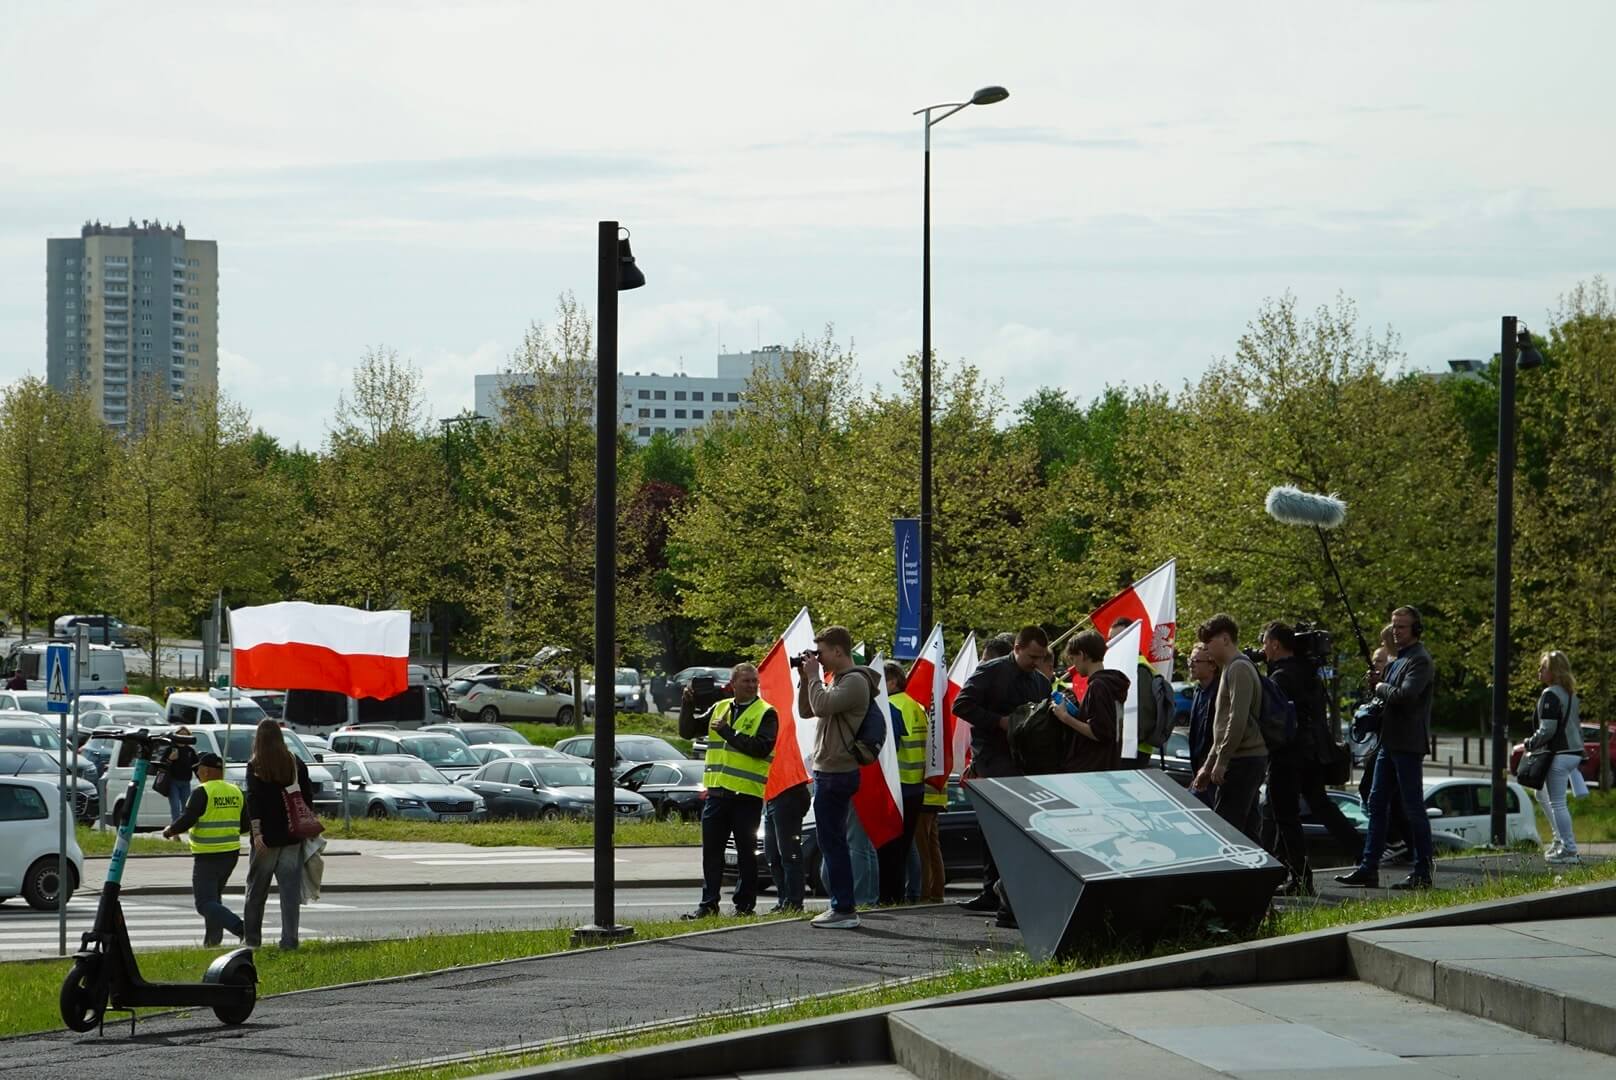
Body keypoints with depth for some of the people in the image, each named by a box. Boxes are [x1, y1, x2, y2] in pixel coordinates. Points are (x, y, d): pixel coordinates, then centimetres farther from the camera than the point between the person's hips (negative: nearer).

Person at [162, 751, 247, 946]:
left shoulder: (202, 792, -13)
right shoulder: (236, 792, 8)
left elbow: (186, 819, -17)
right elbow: (245, 825, 13)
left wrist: (170, 830, 2)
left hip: (207, 855, -8)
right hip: (231, 853, 8)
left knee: (205, 903, -6)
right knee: (214, 896, 24)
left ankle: (240, 927, -25)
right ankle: (213, 938, 23)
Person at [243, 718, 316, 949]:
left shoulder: (255, 767, -5)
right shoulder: (296, 764, 3)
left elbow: (253, 800, -12)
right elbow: (308, 797, 6)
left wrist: (256, 832, -16)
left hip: (267, 837, -2)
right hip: (292, 836, 2)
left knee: (256, 889, 10)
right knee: (290, 888, 2)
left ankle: (252, 938, 14)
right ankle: (289, 939, -3)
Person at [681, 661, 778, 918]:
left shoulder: (766, 713, -2)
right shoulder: (719, 708, 14)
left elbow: (761, 748, -17)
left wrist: (727, 732, -16)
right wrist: (687, 706, 1)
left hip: (747, 794, -5)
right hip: (716, 791, 5)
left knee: (746, 852, 3)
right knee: (711, 850, 5)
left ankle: (745, 904, 10)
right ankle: (708, 904, 10)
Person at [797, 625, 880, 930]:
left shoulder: (855, 682, -13)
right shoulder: (837, 681, 18)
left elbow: (822, 706, -26)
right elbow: (806, 710, 21)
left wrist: (814, 675, -12)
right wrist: (806, 677, 10)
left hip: (837, 774, -10)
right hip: (829, 771, 10)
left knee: (832, 841, -10)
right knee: (833, 842, 14)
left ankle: (844, 909, -9)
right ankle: (842, 905, 20)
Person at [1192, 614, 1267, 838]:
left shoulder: (1239, 669, -10)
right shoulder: (1230, 668, 23)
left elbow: (1238, 720, -20)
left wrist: (1221, 761, -18)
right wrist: (1208, 766, 25)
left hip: (1242, 760, -10)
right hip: (1248, 761, 10)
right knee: (1244, 831, 8)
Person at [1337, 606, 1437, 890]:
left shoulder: (1420, 661, -13)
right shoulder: (1398, 659, 18)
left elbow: (1405, 695, -27)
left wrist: (1380, 688, -9)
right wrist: (1377, 685, 3)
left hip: (1408, 744, -10)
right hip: (1389, 742, 10)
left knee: (1413, 809, -4)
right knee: (1377, 803, 9)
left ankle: (1423, 874, 2)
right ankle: (1368, 868, 12)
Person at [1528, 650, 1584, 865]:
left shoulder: (1550, 695, -15)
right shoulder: (1571, 695, 14)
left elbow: (1547, 730, -20)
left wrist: (1530, 744, -6)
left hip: (1559, 755, -10)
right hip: (1575, 752, 10)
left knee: (1557, 803, -4)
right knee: (1543, 795, 24)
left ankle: (1569, 849, -4)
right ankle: (1560, 839, 25)